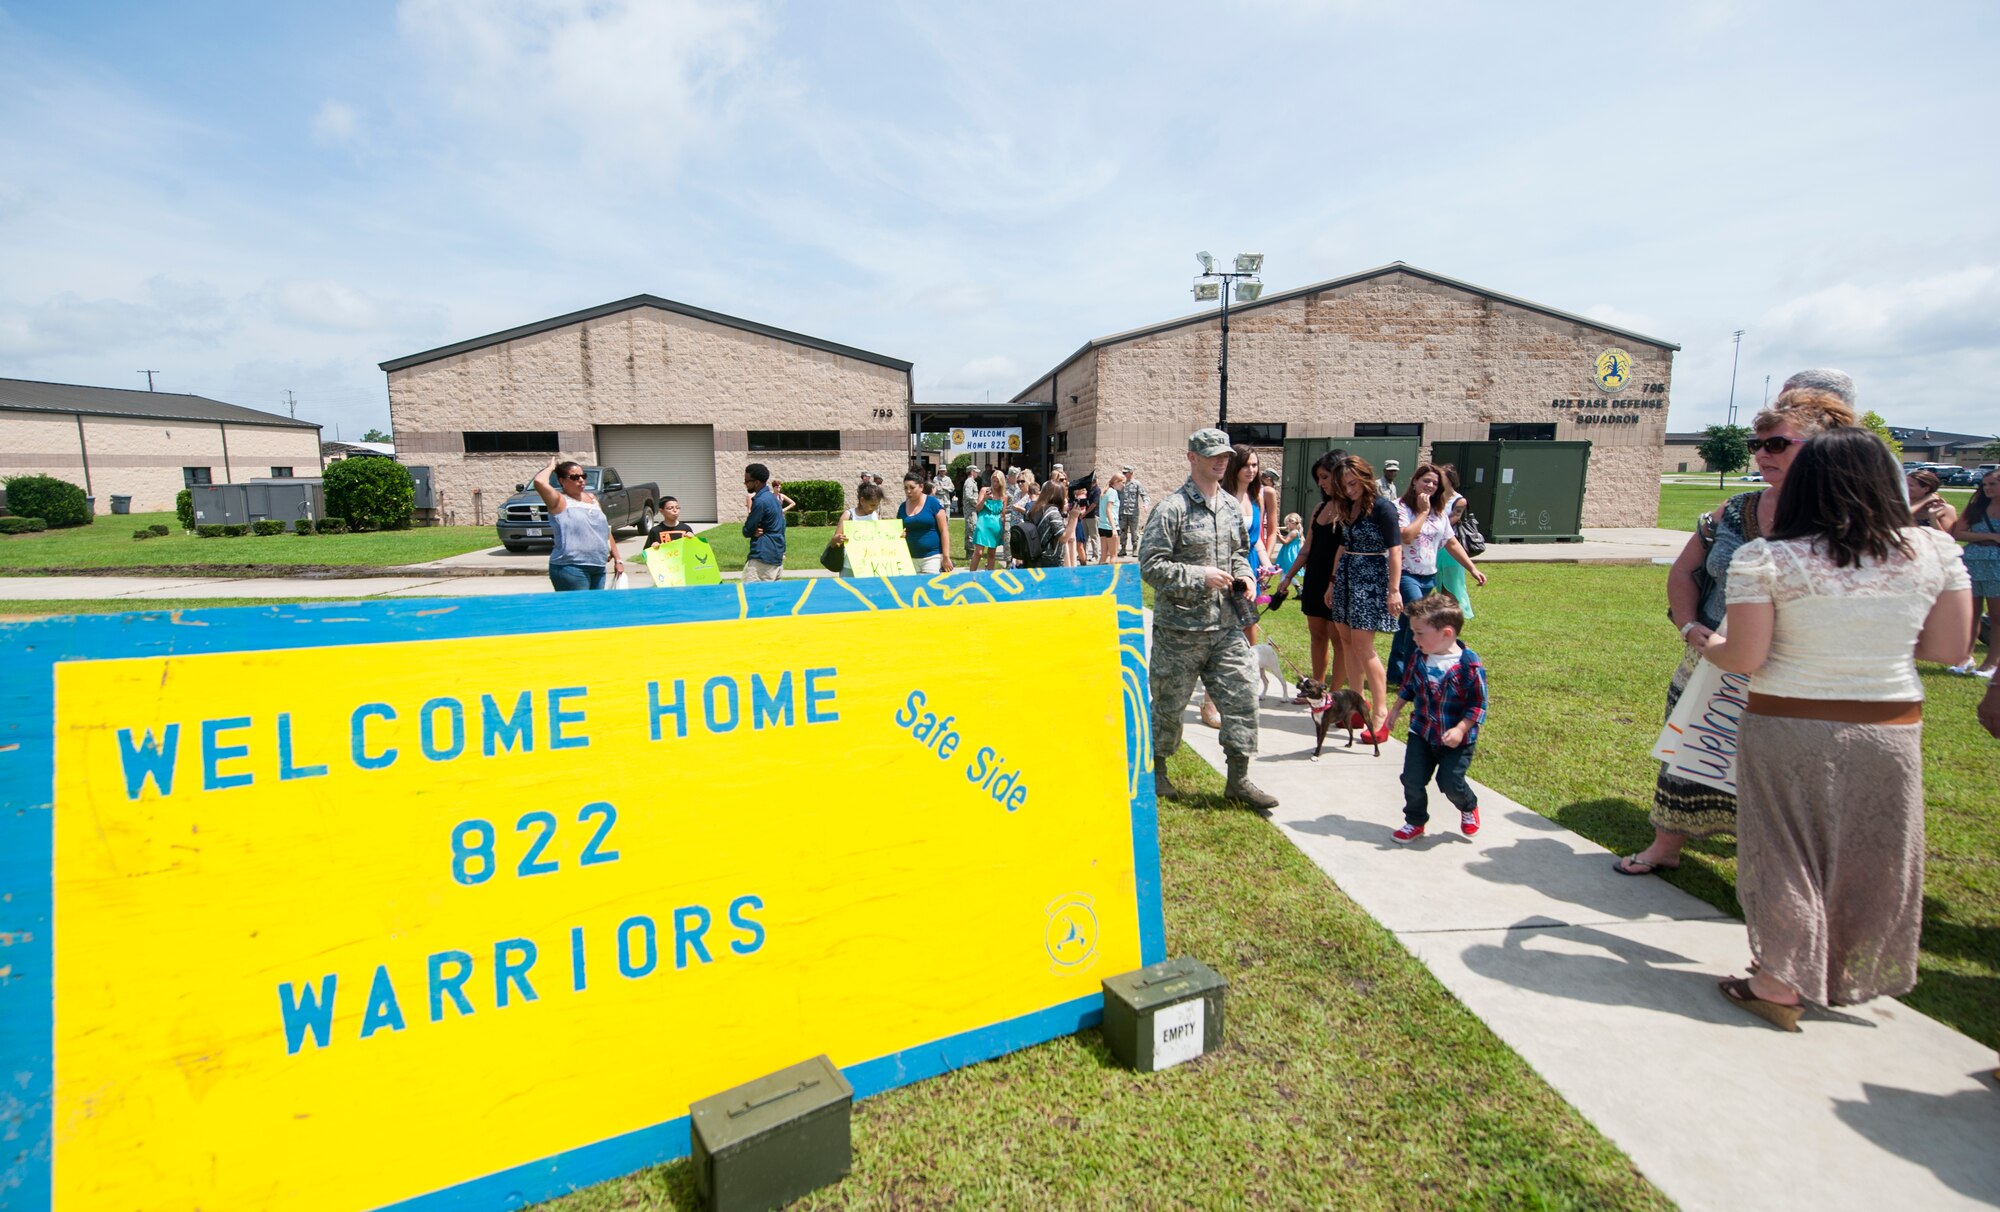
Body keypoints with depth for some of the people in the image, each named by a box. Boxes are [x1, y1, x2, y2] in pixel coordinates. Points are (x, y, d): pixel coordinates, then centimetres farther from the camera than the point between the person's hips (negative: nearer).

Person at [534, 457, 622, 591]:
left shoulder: (592, 498, 16)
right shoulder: (560, 501, -4)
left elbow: (606, 531, 20)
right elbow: (539, 482, -24)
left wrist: (617, 559, 16)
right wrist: (551, 467, -4)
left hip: (598, 568, 7)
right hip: (570, 569, -7)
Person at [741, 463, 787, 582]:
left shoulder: (760, 501, -17)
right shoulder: (771, 497, 14)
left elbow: (747, 531, -12)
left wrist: (753, 531, 8)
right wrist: (755, 530, -1)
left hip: (763, 556, -10)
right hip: (777, 553, 10)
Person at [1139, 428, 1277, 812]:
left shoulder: (1231, 506, 11)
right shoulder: (1171, 509, -11)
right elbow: (1151, 565, -15)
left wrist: (1243, 575, 4)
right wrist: (1200, 576, -19)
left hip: (1227, 626, 6)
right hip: (1180, 628, -6)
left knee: (1242, 695, 4)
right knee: (1169, 704, 7)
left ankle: (1239, 779, 18)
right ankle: (1155, 771, 29)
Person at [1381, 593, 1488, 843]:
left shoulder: (1469, 665, -21)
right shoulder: (1420, 658, -5)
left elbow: (1478, 705, -16)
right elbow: (1409, 686, 13)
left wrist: (1460, 730, -23)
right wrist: (1396, 709, 15)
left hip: (1456, 739, -4)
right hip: (1421, 733, 5)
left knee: (1450, 782, 0)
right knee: (1412, 779, 2)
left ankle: (1469, 808, 35)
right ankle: (1415, 822, 24)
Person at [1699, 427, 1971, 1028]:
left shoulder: (1765, 558, -13)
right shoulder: (1934, 550, -1)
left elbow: (1743, 658, -14)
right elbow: (1947, 647, 3)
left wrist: (1709, 644, 6)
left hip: (1787, 729, -3)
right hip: (1891, 730, 4)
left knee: (1787, 852, 10)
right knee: (1869, 858, 19)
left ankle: (1780, 986, 20)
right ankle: (1850, 977, 35)